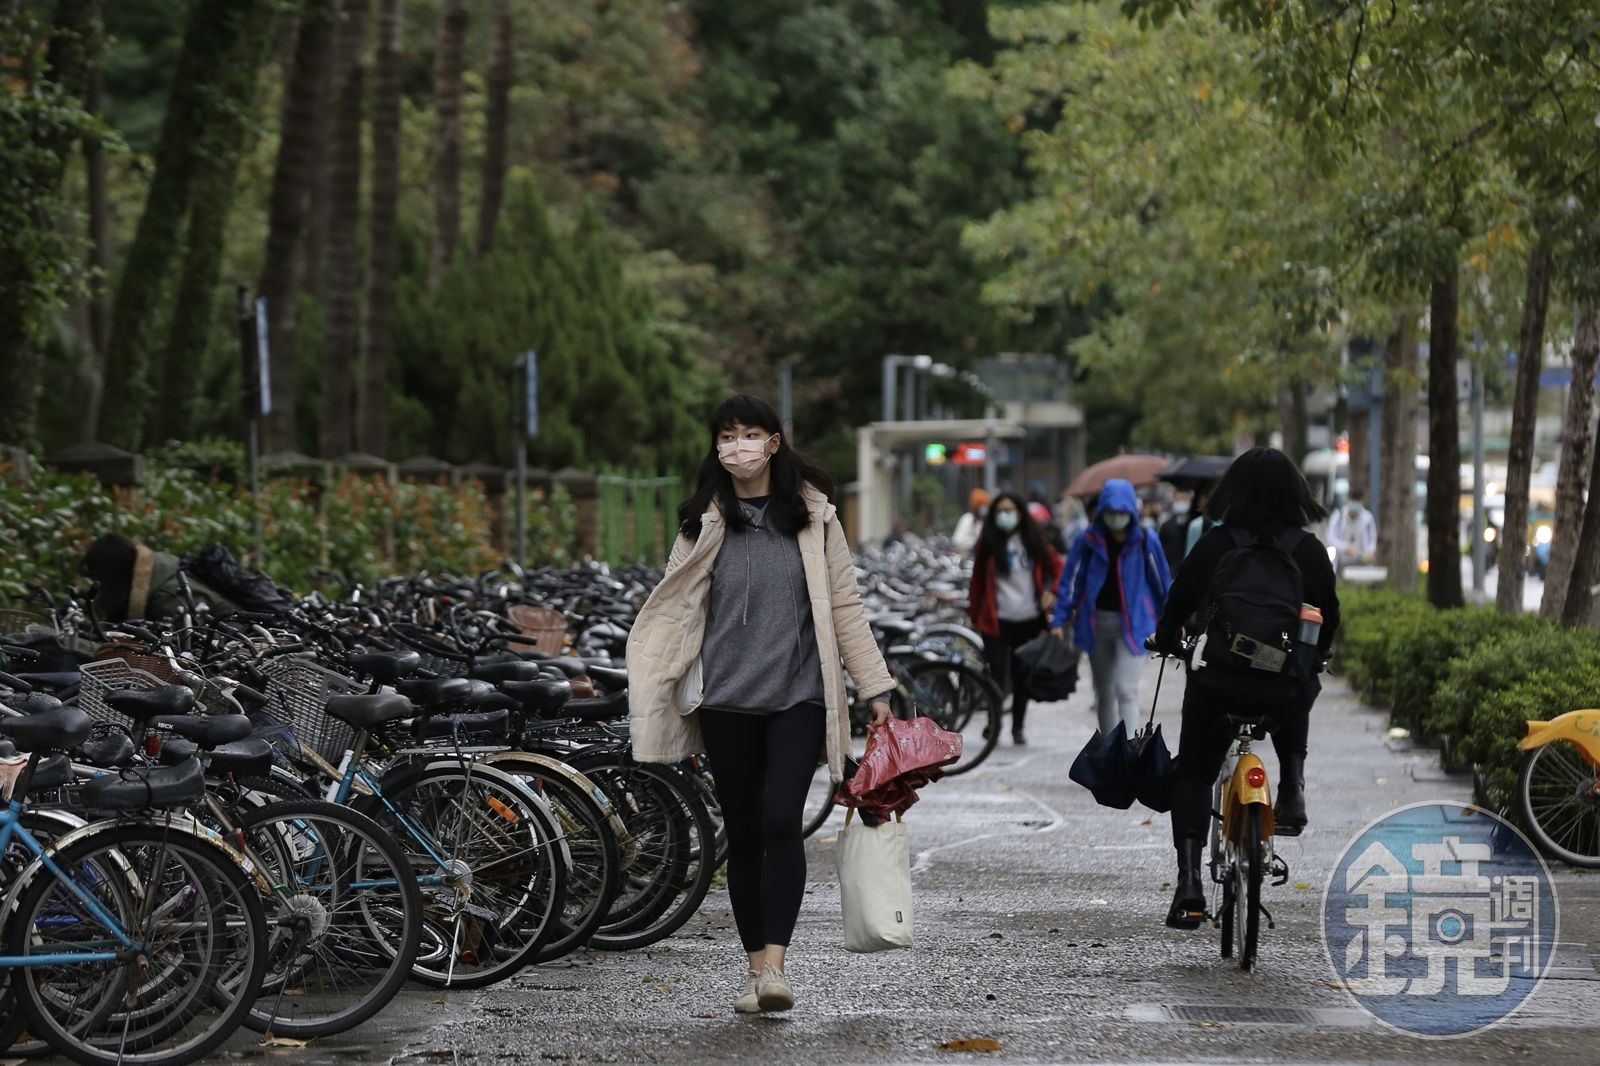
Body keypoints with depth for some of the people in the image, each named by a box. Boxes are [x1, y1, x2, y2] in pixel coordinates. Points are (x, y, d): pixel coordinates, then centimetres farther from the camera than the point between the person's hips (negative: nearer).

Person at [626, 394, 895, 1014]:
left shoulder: (812, 516, 4)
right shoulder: (704, 524, 6)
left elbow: (844, 607, 7)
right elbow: (672, 611, 5)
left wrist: (876, 689, 5)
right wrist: (648, 696, -1)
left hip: (798, 696, -2)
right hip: (727, 701, 2)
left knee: (780, 823, -16)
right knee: (743, 835, 5)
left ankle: (775, 964, -17)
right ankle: (756, 968, 14)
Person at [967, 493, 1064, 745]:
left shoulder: (1034, 541, 6)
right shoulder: (988, 544, 2)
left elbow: (1058, 567, 12)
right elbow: (977, 580, 6)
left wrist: (1052, 592, -5)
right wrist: (975, 616, 5)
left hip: (1029, 620, 2)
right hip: (997, 620, -2)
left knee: (1022, 677, 9)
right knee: (998, 677, -11)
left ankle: (1018, 728, 23)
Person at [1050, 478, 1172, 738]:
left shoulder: (1145, 542, -4)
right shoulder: (1088, 541, 0)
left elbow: (1163, 581, 5)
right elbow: (1070, 581, 3)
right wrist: (1059, 621, -1)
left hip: (1133, 623, -3)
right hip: (1096, 623, 3)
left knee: (1126, 690, -15)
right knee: (1104, 692, 13)